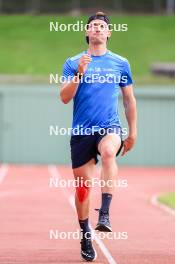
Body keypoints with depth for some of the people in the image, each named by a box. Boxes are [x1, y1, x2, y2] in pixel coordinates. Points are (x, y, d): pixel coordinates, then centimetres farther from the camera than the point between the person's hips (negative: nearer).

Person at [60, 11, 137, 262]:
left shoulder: (121, 63, 9)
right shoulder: (73, 63, 6)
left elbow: (129, 99, 16)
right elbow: (65, 98, -3)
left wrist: (133, 132, 12)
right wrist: (79, 73, -17)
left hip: (110, 127, -1)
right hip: (81, 131, 1)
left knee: (108, 152, -35)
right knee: (82, 184, 3)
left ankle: (105, 213, -39)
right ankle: (85, 238, 20)